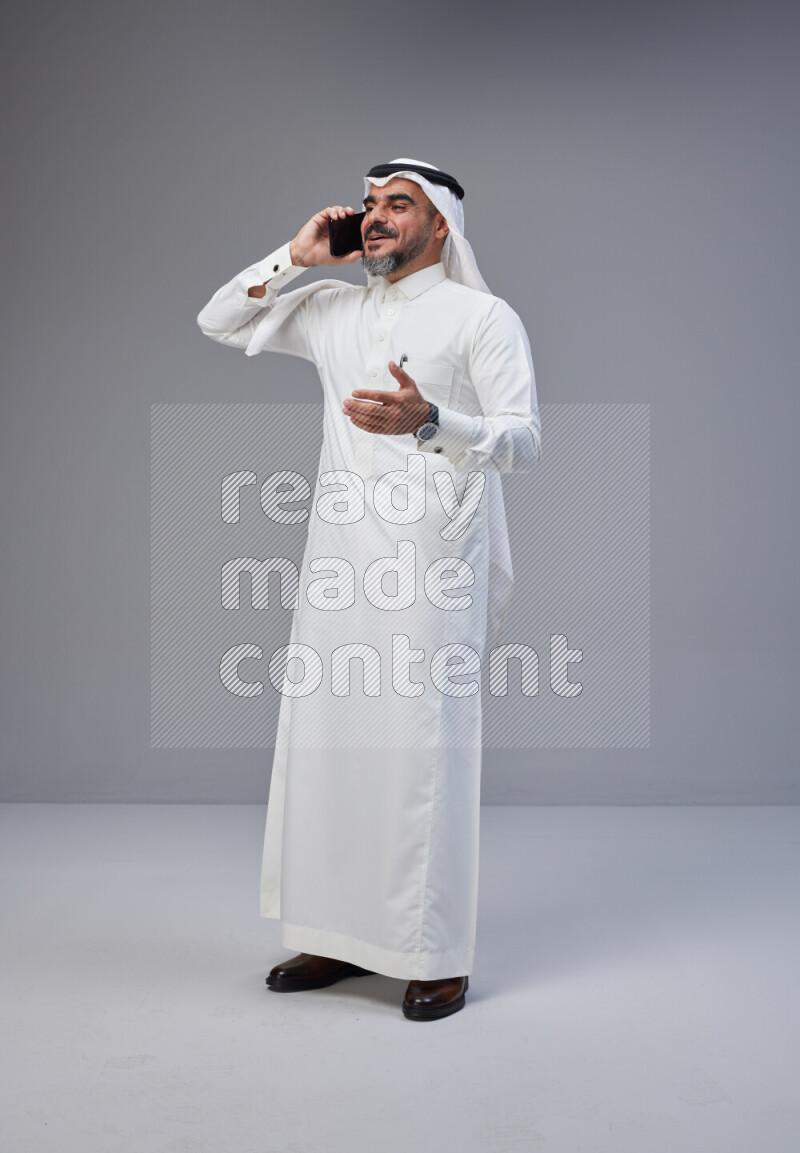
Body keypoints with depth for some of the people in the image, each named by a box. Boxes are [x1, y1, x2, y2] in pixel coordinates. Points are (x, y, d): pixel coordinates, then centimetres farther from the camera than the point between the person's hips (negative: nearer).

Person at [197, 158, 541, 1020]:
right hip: (338, 561, 5)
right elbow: (219, 323, 24)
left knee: (423, 752, -5)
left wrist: (428, 419, -23)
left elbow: (524, 441, -6)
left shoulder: (483, 317, 2)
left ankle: (438, 957, 5)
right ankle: (338, 936, 19)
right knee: (323, 744, 6)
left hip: (430, 562, -5)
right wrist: (295, 258, 11)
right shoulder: (332, 309, 18)